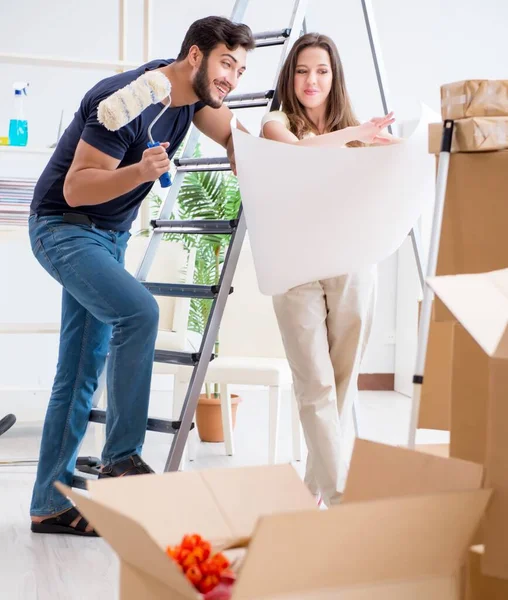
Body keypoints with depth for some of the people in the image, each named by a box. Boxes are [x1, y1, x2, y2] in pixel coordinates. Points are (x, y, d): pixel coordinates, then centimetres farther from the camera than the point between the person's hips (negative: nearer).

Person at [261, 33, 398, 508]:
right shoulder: (277, 123, 7)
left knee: (343, 382, 6)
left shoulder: (354, 135, 16)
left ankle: (316, 486, 19)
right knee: (315, 387, -7)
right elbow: (297, 150, -17)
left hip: (352, 266, 3)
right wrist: (352, 133, -18)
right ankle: (339, 496, -6)